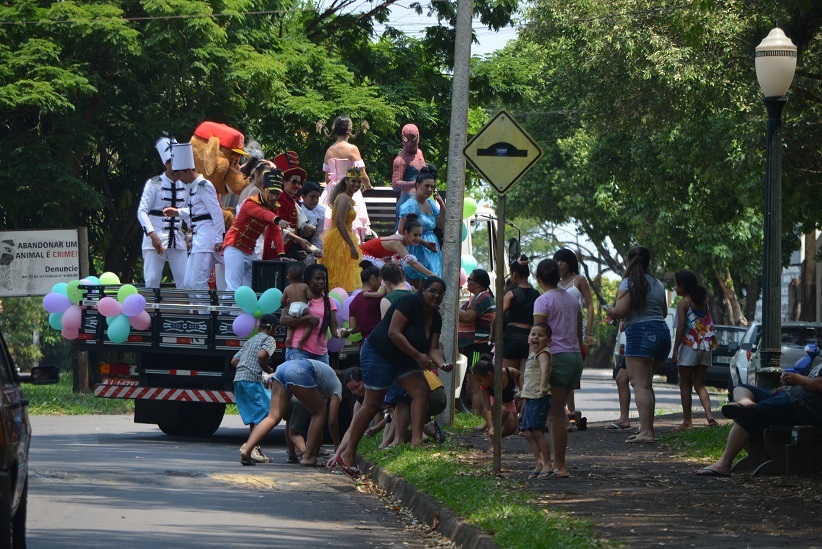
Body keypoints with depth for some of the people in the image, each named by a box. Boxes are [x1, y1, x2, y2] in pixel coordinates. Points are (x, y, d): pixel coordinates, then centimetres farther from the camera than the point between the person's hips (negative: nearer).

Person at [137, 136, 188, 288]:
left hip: (177, 241, 5)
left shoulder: (184, 186, 7)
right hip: (156, 239, -4)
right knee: (152, 281, -6)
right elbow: (142, 212, -10)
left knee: (185, 282, 1)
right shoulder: (153, 184, -6)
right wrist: (153, 235, -21)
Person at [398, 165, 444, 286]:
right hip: (416, 249, -8)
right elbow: (402, 231, -17)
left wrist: (442, 206, 3)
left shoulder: (432, 203, 13)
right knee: (416, 287, -10)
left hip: (432, 250, 8)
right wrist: (424, 243, -19)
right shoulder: (410, 206, -11)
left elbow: (441, 225, 16)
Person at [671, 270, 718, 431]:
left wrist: (675, 350, -10)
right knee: (700, 384, 11)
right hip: (706, 347, 6)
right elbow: (709, 325, 12)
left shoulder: (683, 303, -7)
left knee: (685, 385, 3)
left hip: (689, 346, -6)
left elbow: (681, 327, -11)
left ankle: (687, 421, 1)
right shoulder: (703, 301, 13)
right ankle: (709, 415, -9)